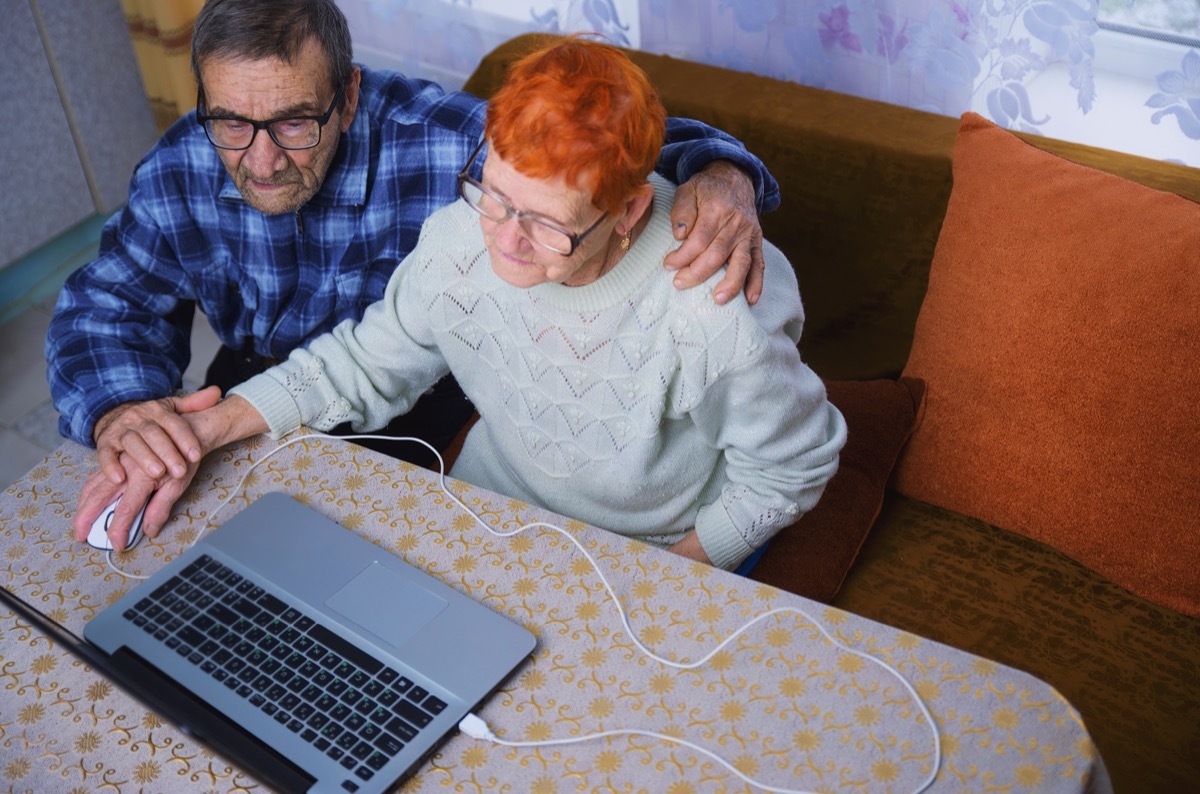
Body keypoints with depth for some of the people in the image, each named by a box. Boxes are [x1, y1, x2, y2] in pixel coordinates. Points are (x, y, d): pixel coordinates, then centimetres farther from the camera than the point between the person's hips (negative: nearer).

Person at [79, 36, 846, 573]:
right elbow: (364, 365, -1)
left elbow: (788, 471, -14)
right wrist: (208, 426, -13)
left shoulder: (725, 309, -32)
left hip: (668, 550, -3)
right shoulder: (462, 239, -20)